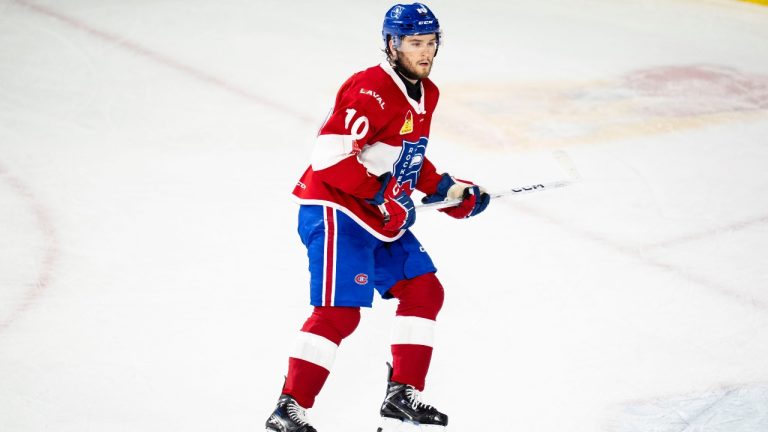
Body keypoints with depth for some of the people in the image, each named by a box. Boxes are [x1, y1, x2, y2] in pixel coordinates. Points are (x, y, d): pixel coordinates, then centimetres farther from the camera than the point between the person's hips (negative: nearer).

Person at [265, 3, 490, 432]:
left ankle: (403, 396, 17)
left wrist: (447, 189, 14)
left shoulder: (427, 94, 12)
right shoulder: (372, 89, -19)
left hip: (382, 219, 10)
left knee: (425, 291, 10)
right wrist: (382, 194, -23)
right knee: (339, 311, -16)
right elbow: (330, 152, -27)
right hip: (335, 210, -10)